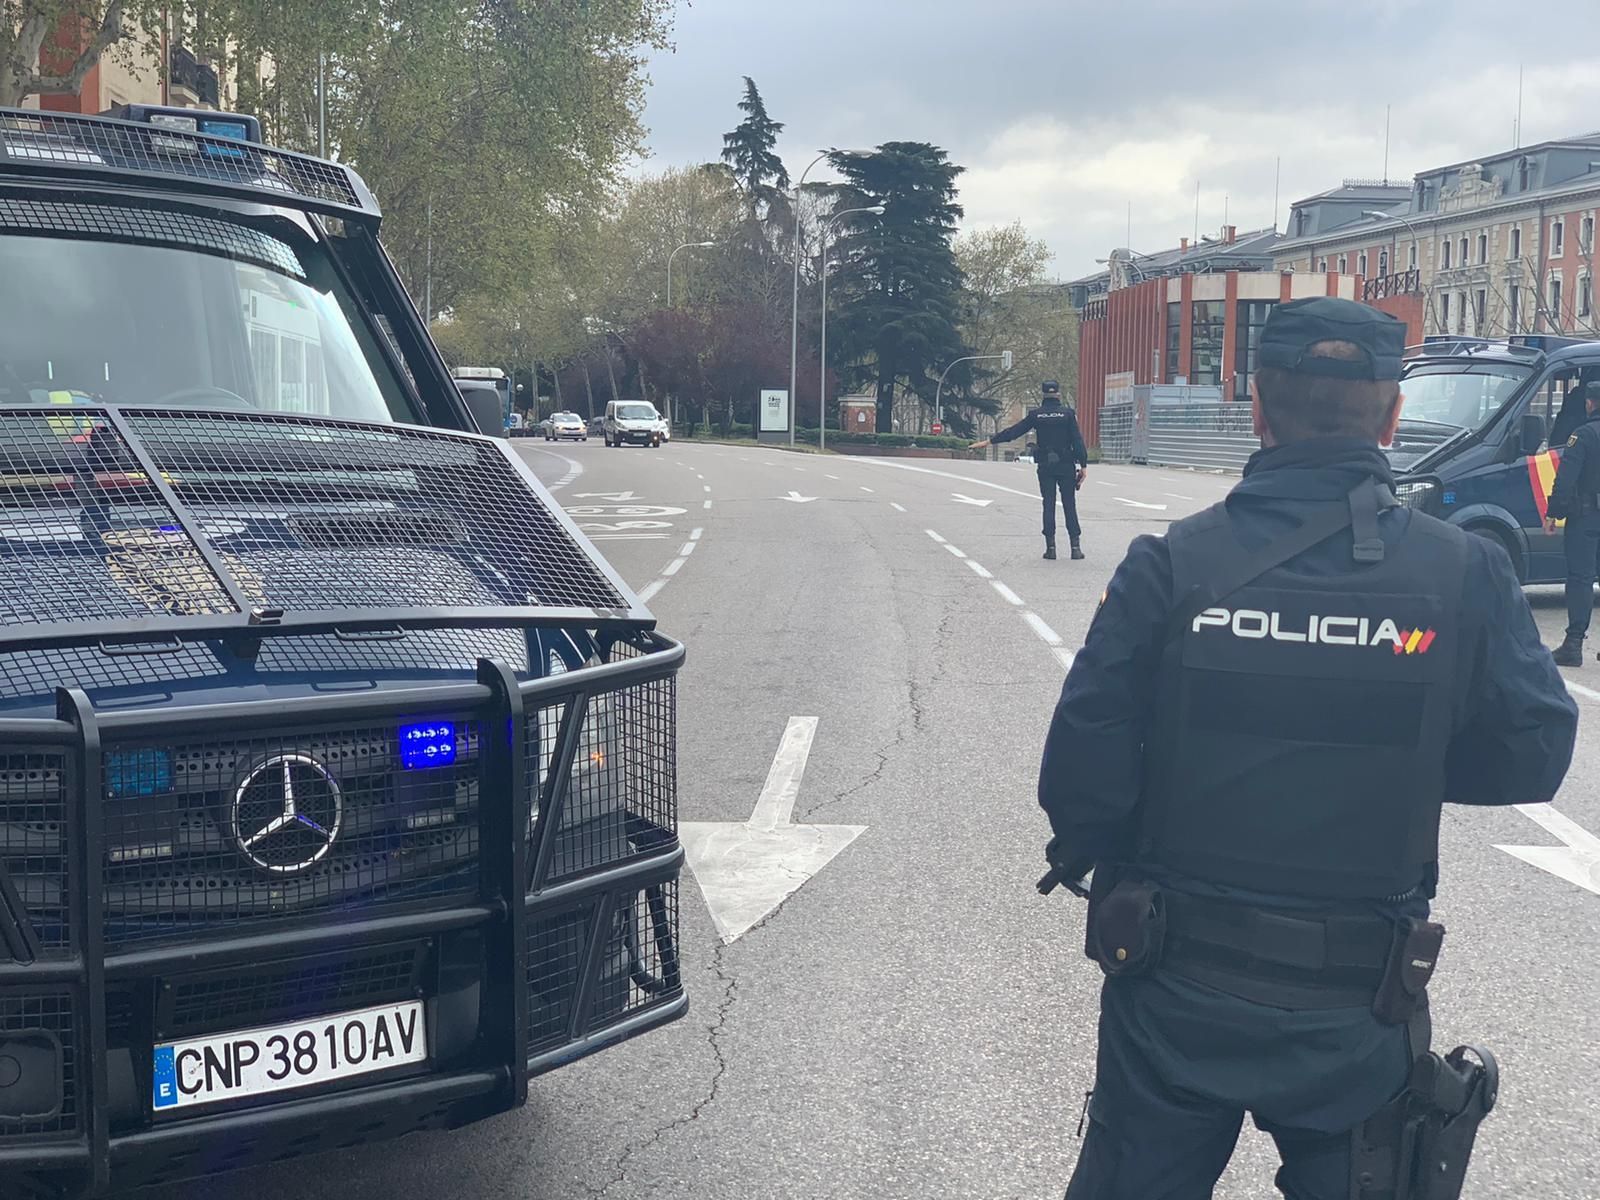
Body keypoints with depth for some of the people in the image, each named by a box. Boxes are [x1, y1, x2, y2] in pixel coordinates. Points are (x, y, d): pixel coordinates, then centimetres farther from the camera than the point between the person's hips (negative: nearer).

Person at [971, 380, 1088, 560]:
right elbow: (1078, 441, -7)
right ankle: (1076, 547, 0)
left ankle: (1050, 547, 1)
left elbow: (1012, 432, 3)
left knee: (1048, 505, 6)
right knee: (1070, 506, 3)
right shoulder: (1068, 413, -4)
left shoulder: (1036, 414, 0)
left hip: (1045, 467, 1)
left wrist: (988, 441, 11)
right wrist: (1083, 465, -3)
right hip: (1066, 465, -1)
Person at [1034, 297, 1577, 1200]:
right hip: (1358, 1008, 1)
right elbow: (1533, 755, -2)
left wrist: (1088, 856, 6)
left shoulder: (1169, 567, -15)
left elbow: (1082, 776, -15)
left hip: (1175, 994, 0)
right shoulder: (1466, 576, -12)